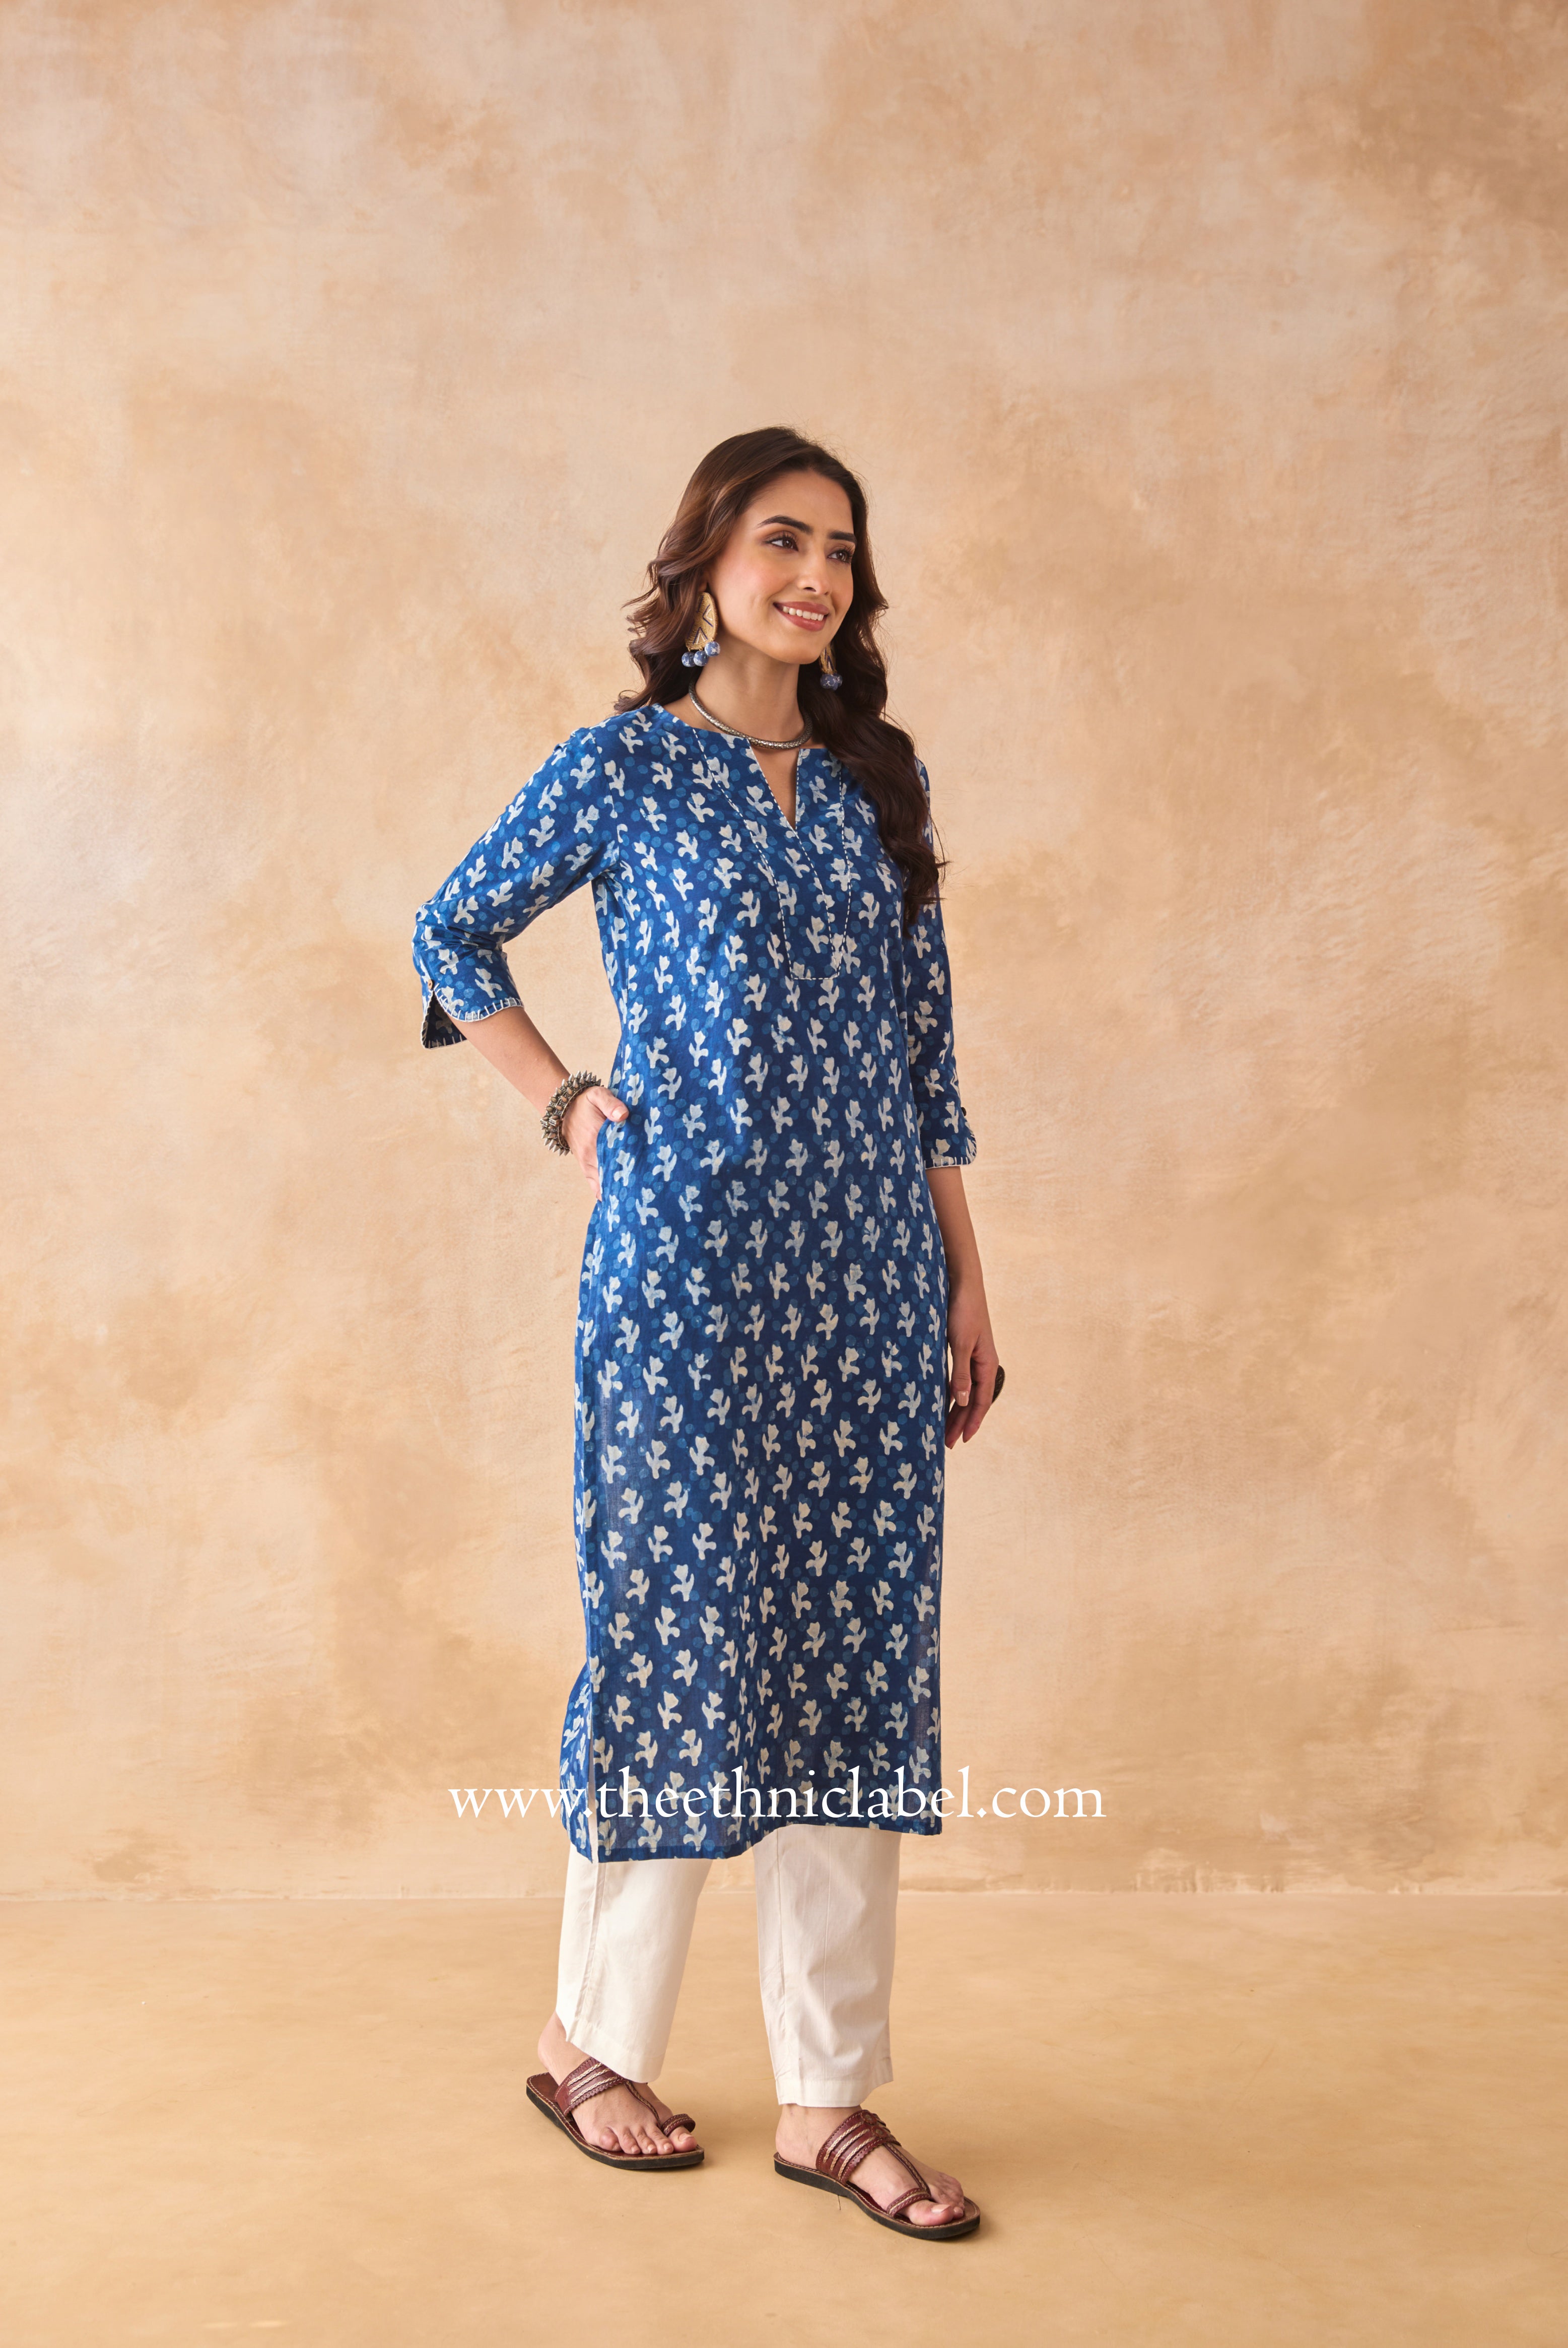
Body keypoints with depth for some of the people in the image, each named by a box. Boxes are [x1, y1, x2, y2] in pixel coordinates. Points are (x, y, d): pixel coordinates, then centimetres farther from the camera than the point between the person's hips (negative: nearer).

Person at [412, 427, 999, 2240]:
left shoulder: (878, 779, 13)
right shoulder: (623, 767, 1)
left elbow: (923, 1038, 13)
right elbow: (451, 937, 11)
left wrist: (965, 1278, 10)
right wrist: (565, 1104, 1)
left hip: (870, 1266, 5)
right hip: (690, 1257, -4)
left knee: (859, 1651, 5)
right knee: (684, 1632, 2)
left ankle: (829, 2096, 16)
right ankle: (592, 2042, 23)